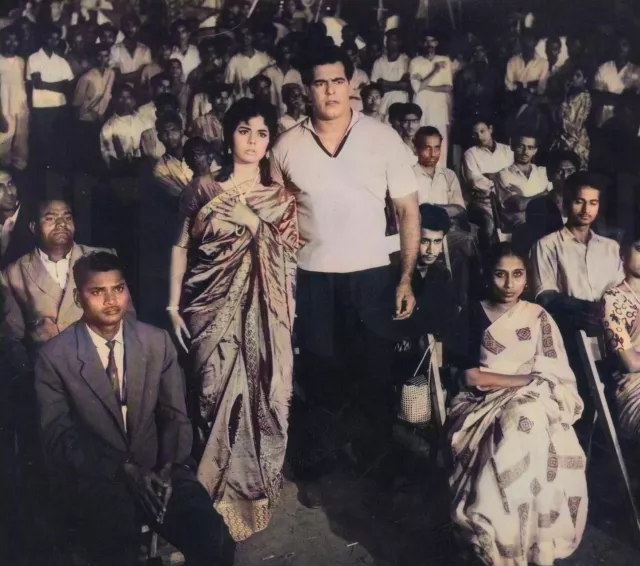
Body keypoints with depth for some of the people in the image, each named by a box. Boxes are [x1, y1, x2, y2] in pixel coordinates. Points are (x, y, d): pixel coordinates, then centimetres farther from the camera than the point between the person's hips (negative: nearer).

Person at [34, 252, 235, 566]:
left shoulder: (157, 342, 5)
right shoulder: (54, 357, -3)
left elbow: (175, 415, 8)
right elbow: (58, 436, -4)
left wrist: (170, 467, -11)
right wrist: (123, 470, -16)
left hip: (155, 469, 3)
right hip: (94, 477, -2)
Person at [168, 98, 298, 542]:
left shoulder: (280, 195, 5)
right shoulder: (204, 186, 1)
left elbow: (287, 257, 6)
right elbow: (182, 246, 3)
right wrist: (173, 306, 1)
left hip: (262, 310, 1)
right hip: (213, 306, -1)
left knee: (262, 397, 4)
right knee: (218, 396, 2)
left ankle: (252, 490, 24)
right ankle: (219, 492, 21)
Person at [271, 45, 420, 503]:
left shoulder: (383, 137, -6)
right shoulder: (288, 146, -2)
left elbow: (409, 210, -2)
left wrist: (407, 277, -5)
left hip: (371, 274, -1)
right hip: (312, 277, 1)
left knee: (375, 371, 10)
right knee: (319, 375, 13)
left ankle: (378, 456, 32)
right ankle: (314, 465, 30)